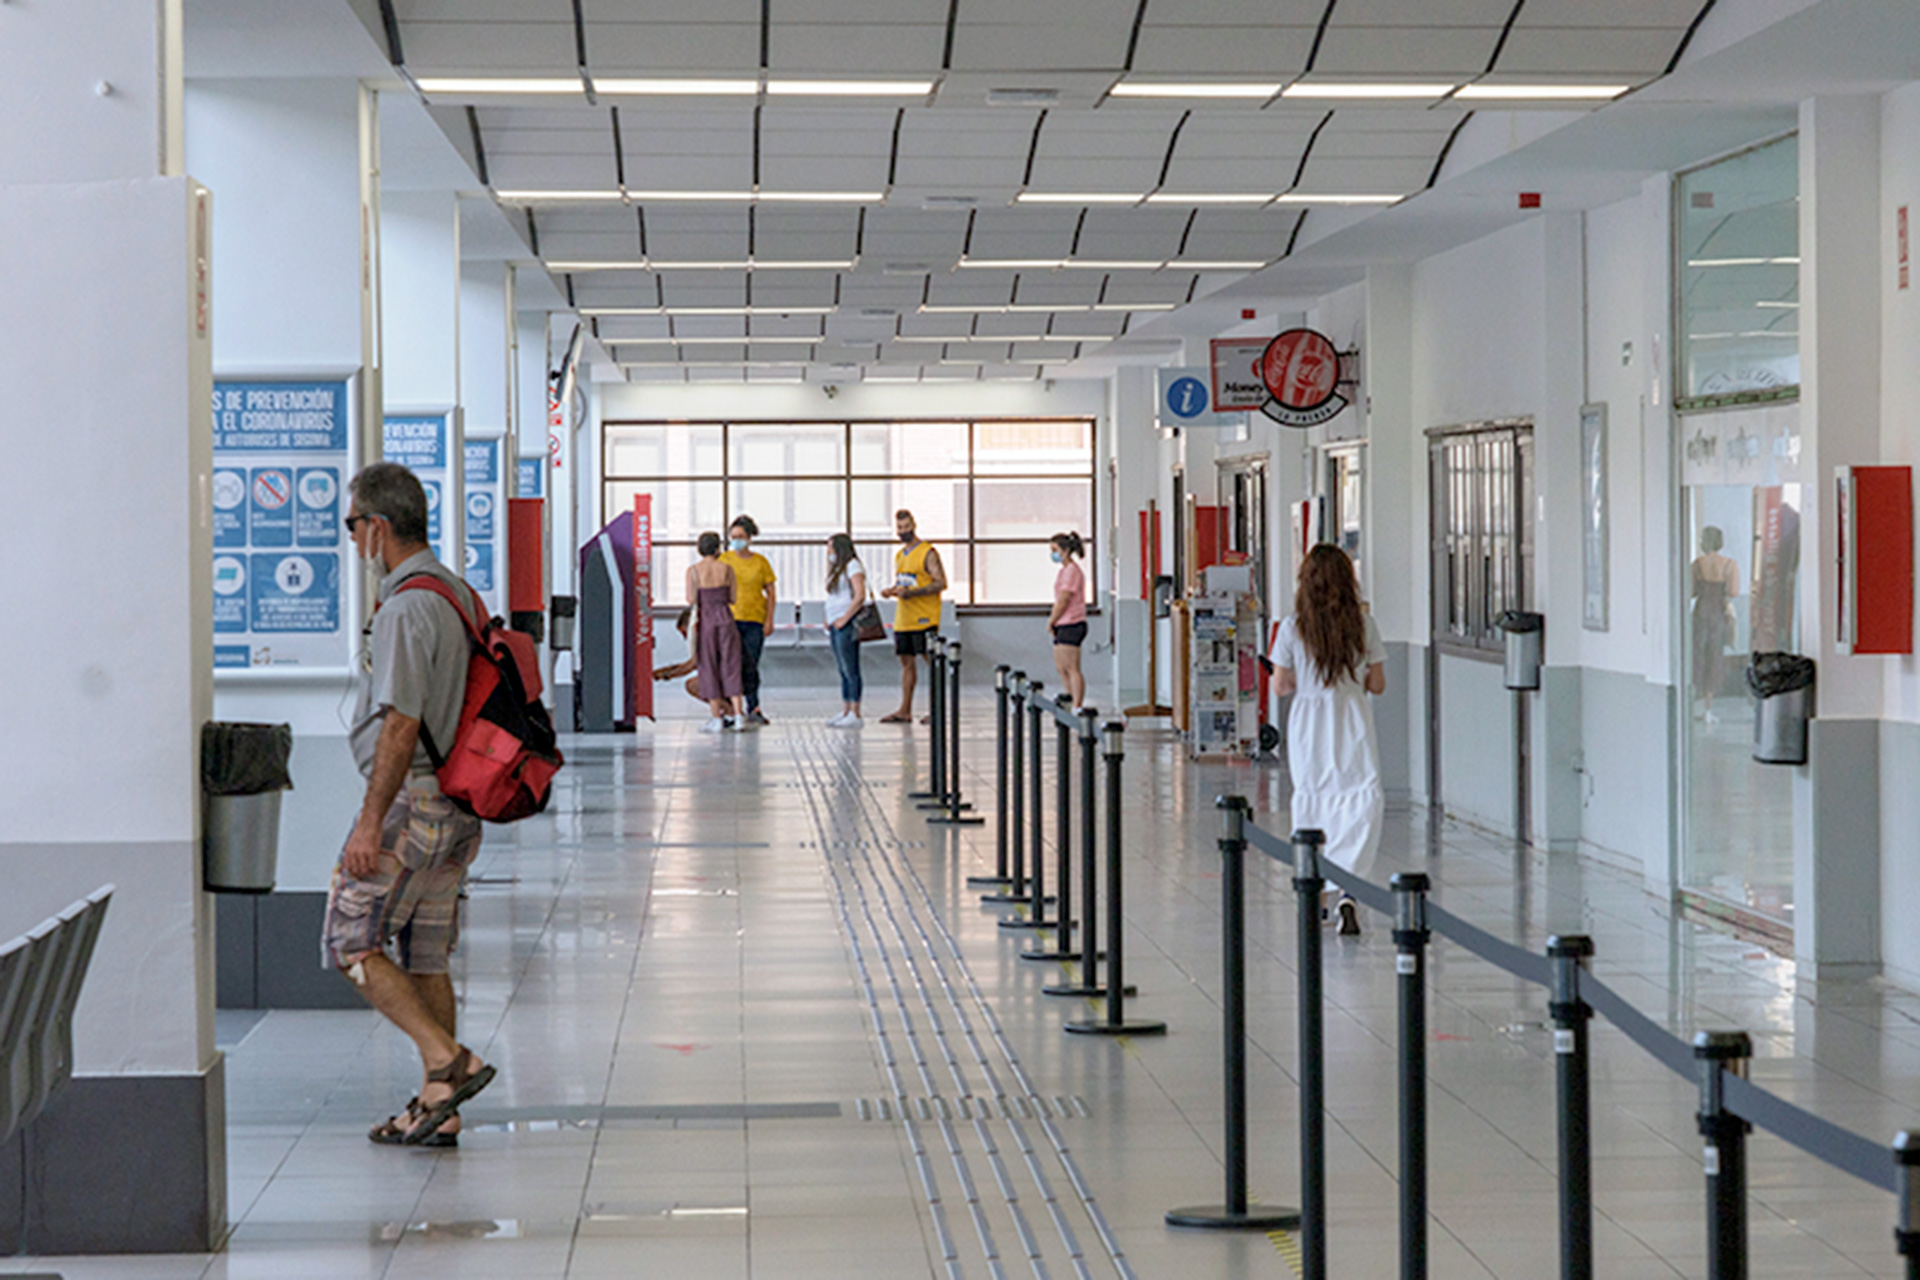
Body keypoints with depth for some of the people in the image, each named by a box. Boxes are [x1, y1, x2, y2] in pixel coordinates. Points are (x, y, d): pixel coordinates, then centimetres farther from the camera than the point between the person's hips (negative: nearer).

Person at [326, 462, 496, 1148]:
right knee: (425, 954, 12)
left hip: (410, 800, -9)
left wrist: (371, 822, -19)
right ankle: (437, 1108, 13)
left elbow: (401, 726, -22)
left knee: (351, 941, 2)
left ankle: (447, 1060, -7)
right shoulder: (457, 591, 13)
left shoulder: (406, 607, -17)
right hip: (457, 806, 9)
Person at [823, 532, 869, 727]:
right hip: (835, 625, 10)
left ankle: (855, 715, -10)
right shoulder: (838, 568, 21)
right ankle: (845, 712, 11)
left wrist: (844, 618, -18)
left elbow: (860, 596, -19)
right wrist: (830, 621, 12)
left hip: (846, 624, -10)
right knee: (843, 672, 9)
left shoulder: (853, 565, -8)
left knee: (851, 670, -9)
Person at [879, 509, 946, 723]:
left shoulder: (928, 553, -8)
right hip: (903, 618, 8)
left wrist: (911, 592, -22)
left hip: (924, 618, -8)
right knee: (906, 662, 7)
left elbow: (941, 583, -15)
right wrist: (891, 591, 4)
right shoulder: (899, 555, 17)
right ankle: (905, 711, 9)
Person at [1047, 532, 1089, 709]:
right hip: (1063, 626, 10)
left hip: (1071, 625, -10)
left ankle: (1077, 708, -7)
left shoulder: (1071, 571, -13)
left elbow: (1064, 601, -17)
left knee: (1072, 669, -8)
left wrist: (1051, 622, -8)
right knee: (1061, 668, 14)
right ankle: (1072, 704, 20)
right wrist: (1052, 621, 10)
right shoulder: (1064, 570, 17)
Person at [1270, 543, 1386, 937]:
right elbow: (1377, 685, 1)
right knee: (1361, 804, -1)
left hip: (1308, 724, 1)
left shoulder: (1293, 628, -6)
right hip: (1353, 723, -1)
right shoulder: (1363, 624, -5)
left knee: (1310, 802, 14)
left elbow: (1280, 687, -1)